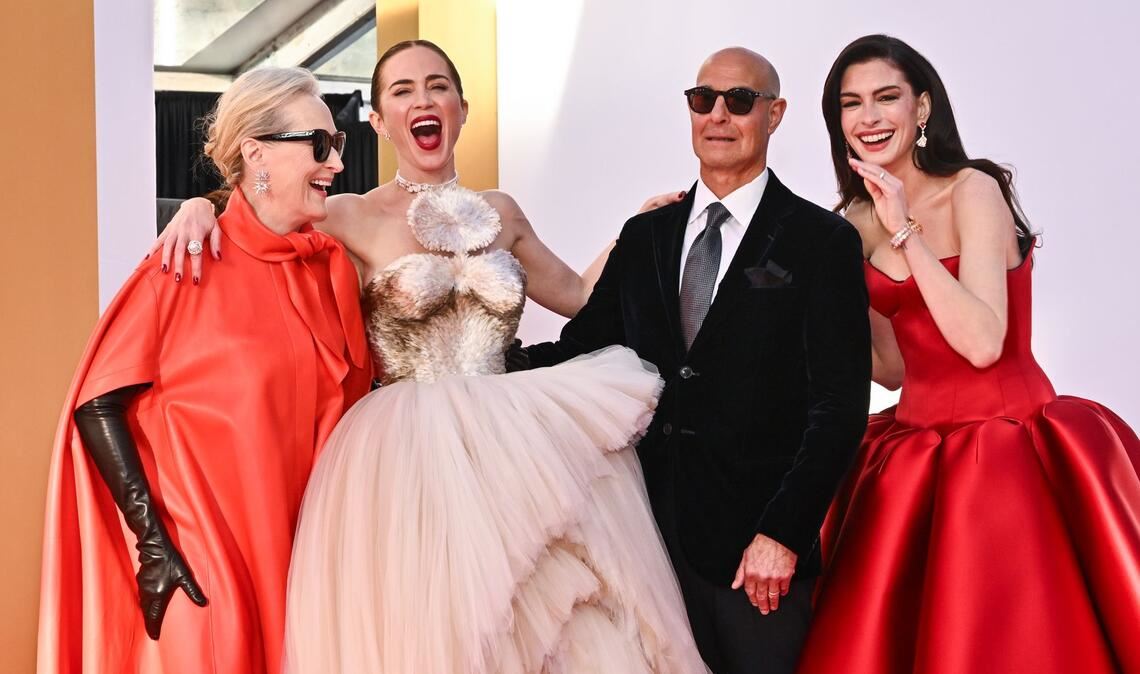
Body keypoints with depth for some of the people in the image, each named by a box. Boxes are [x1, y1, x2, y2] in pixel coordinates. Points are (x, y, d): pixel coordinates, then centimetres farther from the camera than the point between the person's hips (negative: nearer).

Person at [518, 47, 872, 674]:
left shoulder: (823, 241, -2)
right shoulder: (645, 236, 12)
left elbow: (840, 404, -7)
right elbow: (578, 350, 9)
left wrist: (782, 533, -14)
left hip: (758, 541, -4)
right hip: (656, 528, 4)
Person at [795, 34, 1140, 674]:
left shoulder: (972, 190, -10)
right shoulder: (860, 223, 9)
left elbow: (982, 343, -22)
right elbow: (896, 366, 12)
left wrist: (905, 233, -22)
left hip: (1005, 448, -6)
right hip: (913, 454, 6)